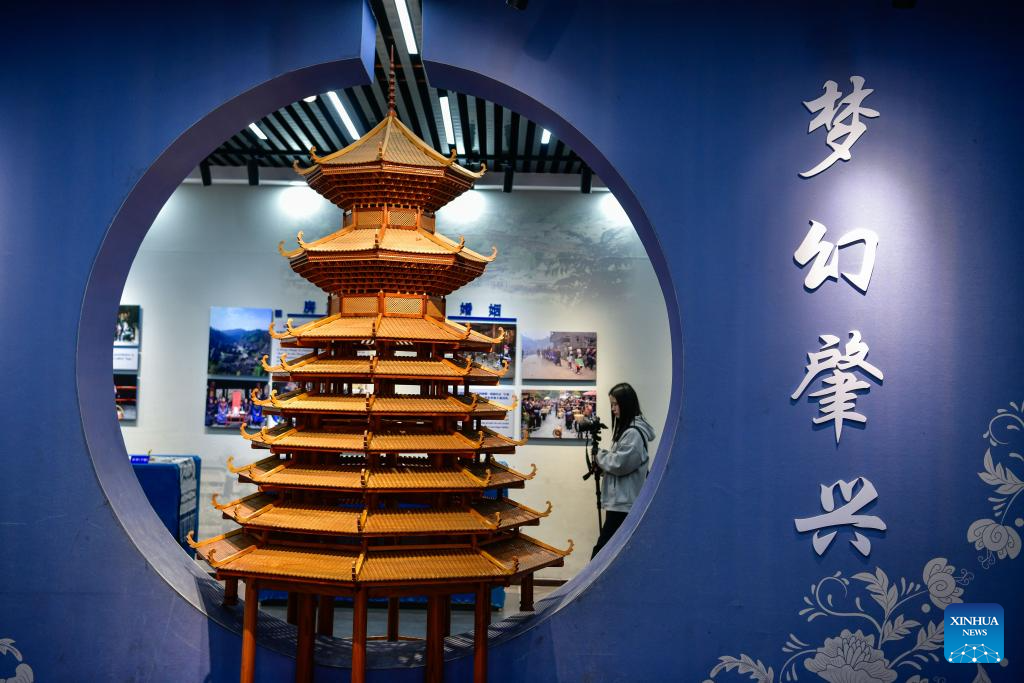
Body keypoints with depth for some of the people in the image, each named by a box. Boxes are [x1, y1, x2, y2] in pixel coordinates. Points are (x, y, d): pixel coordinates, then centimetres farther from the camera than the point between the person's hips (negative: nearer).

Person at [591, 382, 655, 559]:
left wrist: (600, 455, -4)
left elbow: (619, 464, -20)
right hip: (621, 501, 10)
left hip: (623, 503, -10)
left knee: (603, 550, -10)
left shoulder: (633, 433, -16)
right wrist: (603, 464, 5)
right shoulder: (627, 429, 16)